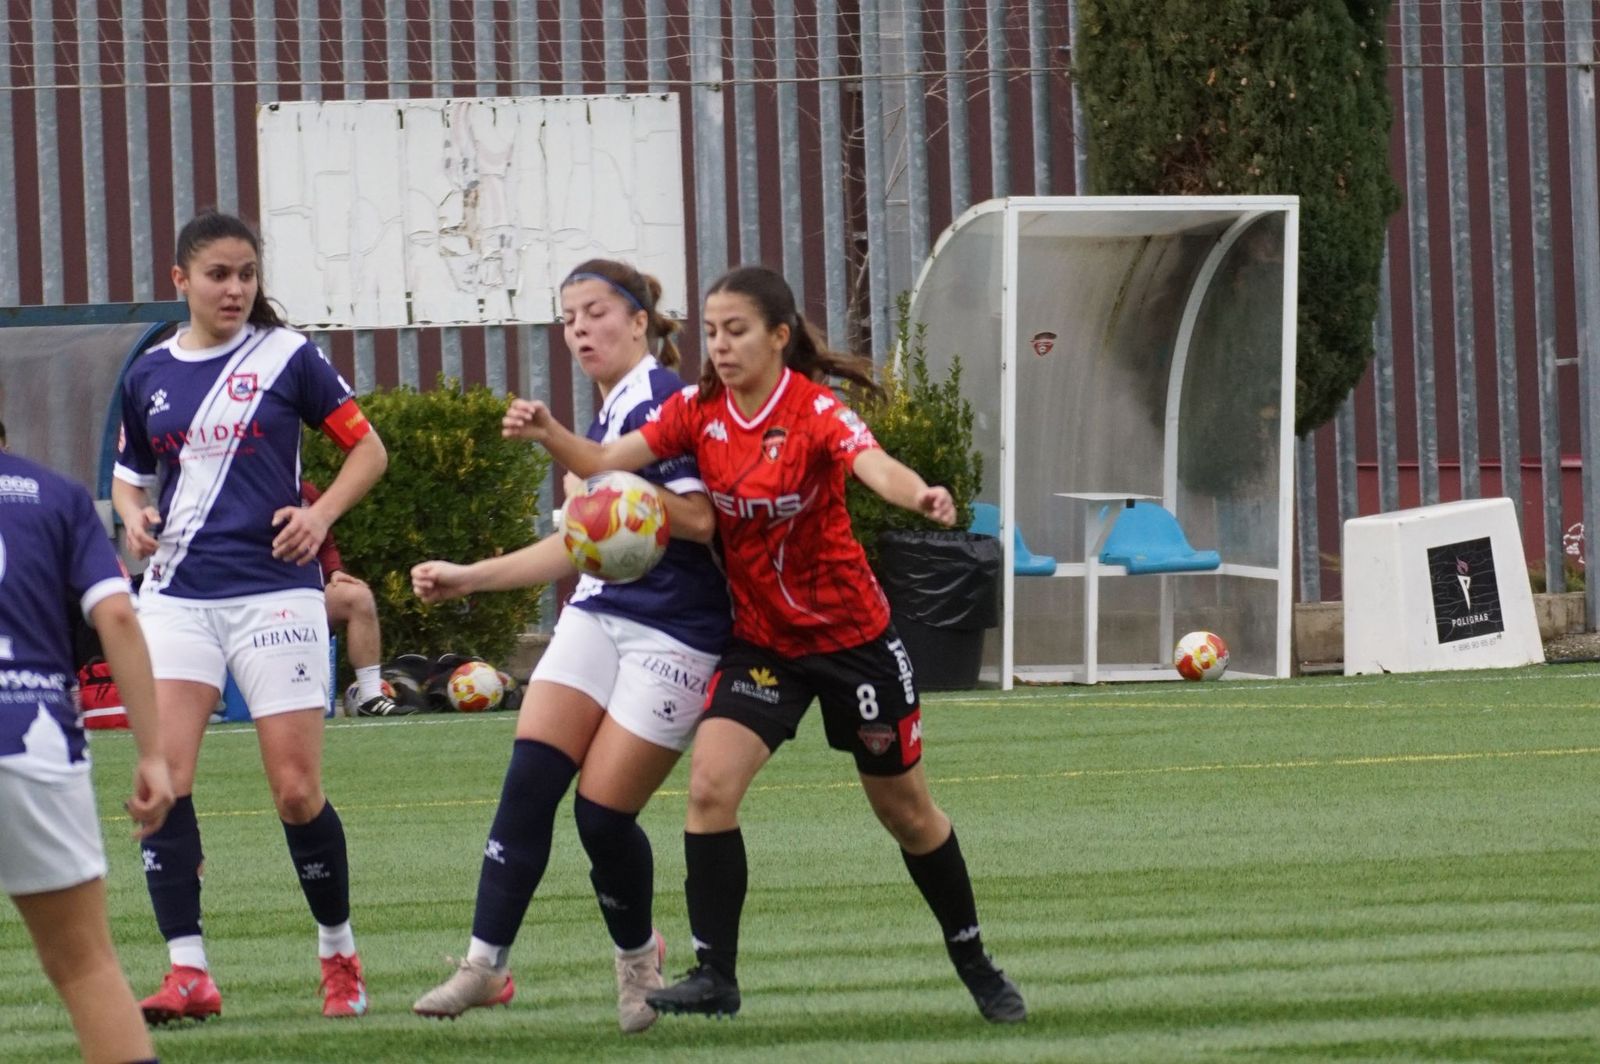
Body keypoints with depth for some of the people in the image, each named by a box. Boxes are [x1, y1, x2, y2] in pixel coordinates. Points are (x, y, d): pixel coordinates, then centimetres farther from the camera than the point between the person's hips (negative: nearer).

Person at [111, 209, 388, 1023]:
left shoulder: (285, 358, 0)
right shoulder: (150, 375, 10)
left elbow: (368, 449, 5)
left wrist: (320, 514, -11)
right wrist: (134, 515, 2)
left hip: (273, 589, -3)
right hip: (178, 591, 3)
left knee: (297, 790, -4)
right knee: (161, 777, -13)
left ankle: (339, 954, 18)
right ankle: (187, 974, -11)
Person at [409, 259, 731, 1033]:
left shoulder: (661, 398, -10)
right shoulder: (605, 419, 18)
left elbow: (701, 518, -19)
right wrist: (466, 578, 24)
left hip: (673, 633, -8)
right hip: (599, 614, 8)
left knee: (602, 811, -8)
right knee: (529, 778, -9)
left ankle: (637, 959, 18)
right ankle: (485, 963, -10)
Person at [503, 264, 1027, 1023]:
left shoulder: (814, 411, -19)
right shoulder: (699, 411, -6)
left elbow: (875, 468, -37)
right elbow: (609, 461, -12)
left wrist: (920, 496, -58)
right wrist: (548, 434, -31)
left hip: (849, 633, -3)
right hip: (761, 639, 3)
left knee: (904, 807, 10)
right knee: (709, 785, -17)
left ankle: (976, 966, 29)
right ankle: (713, 974, -10)